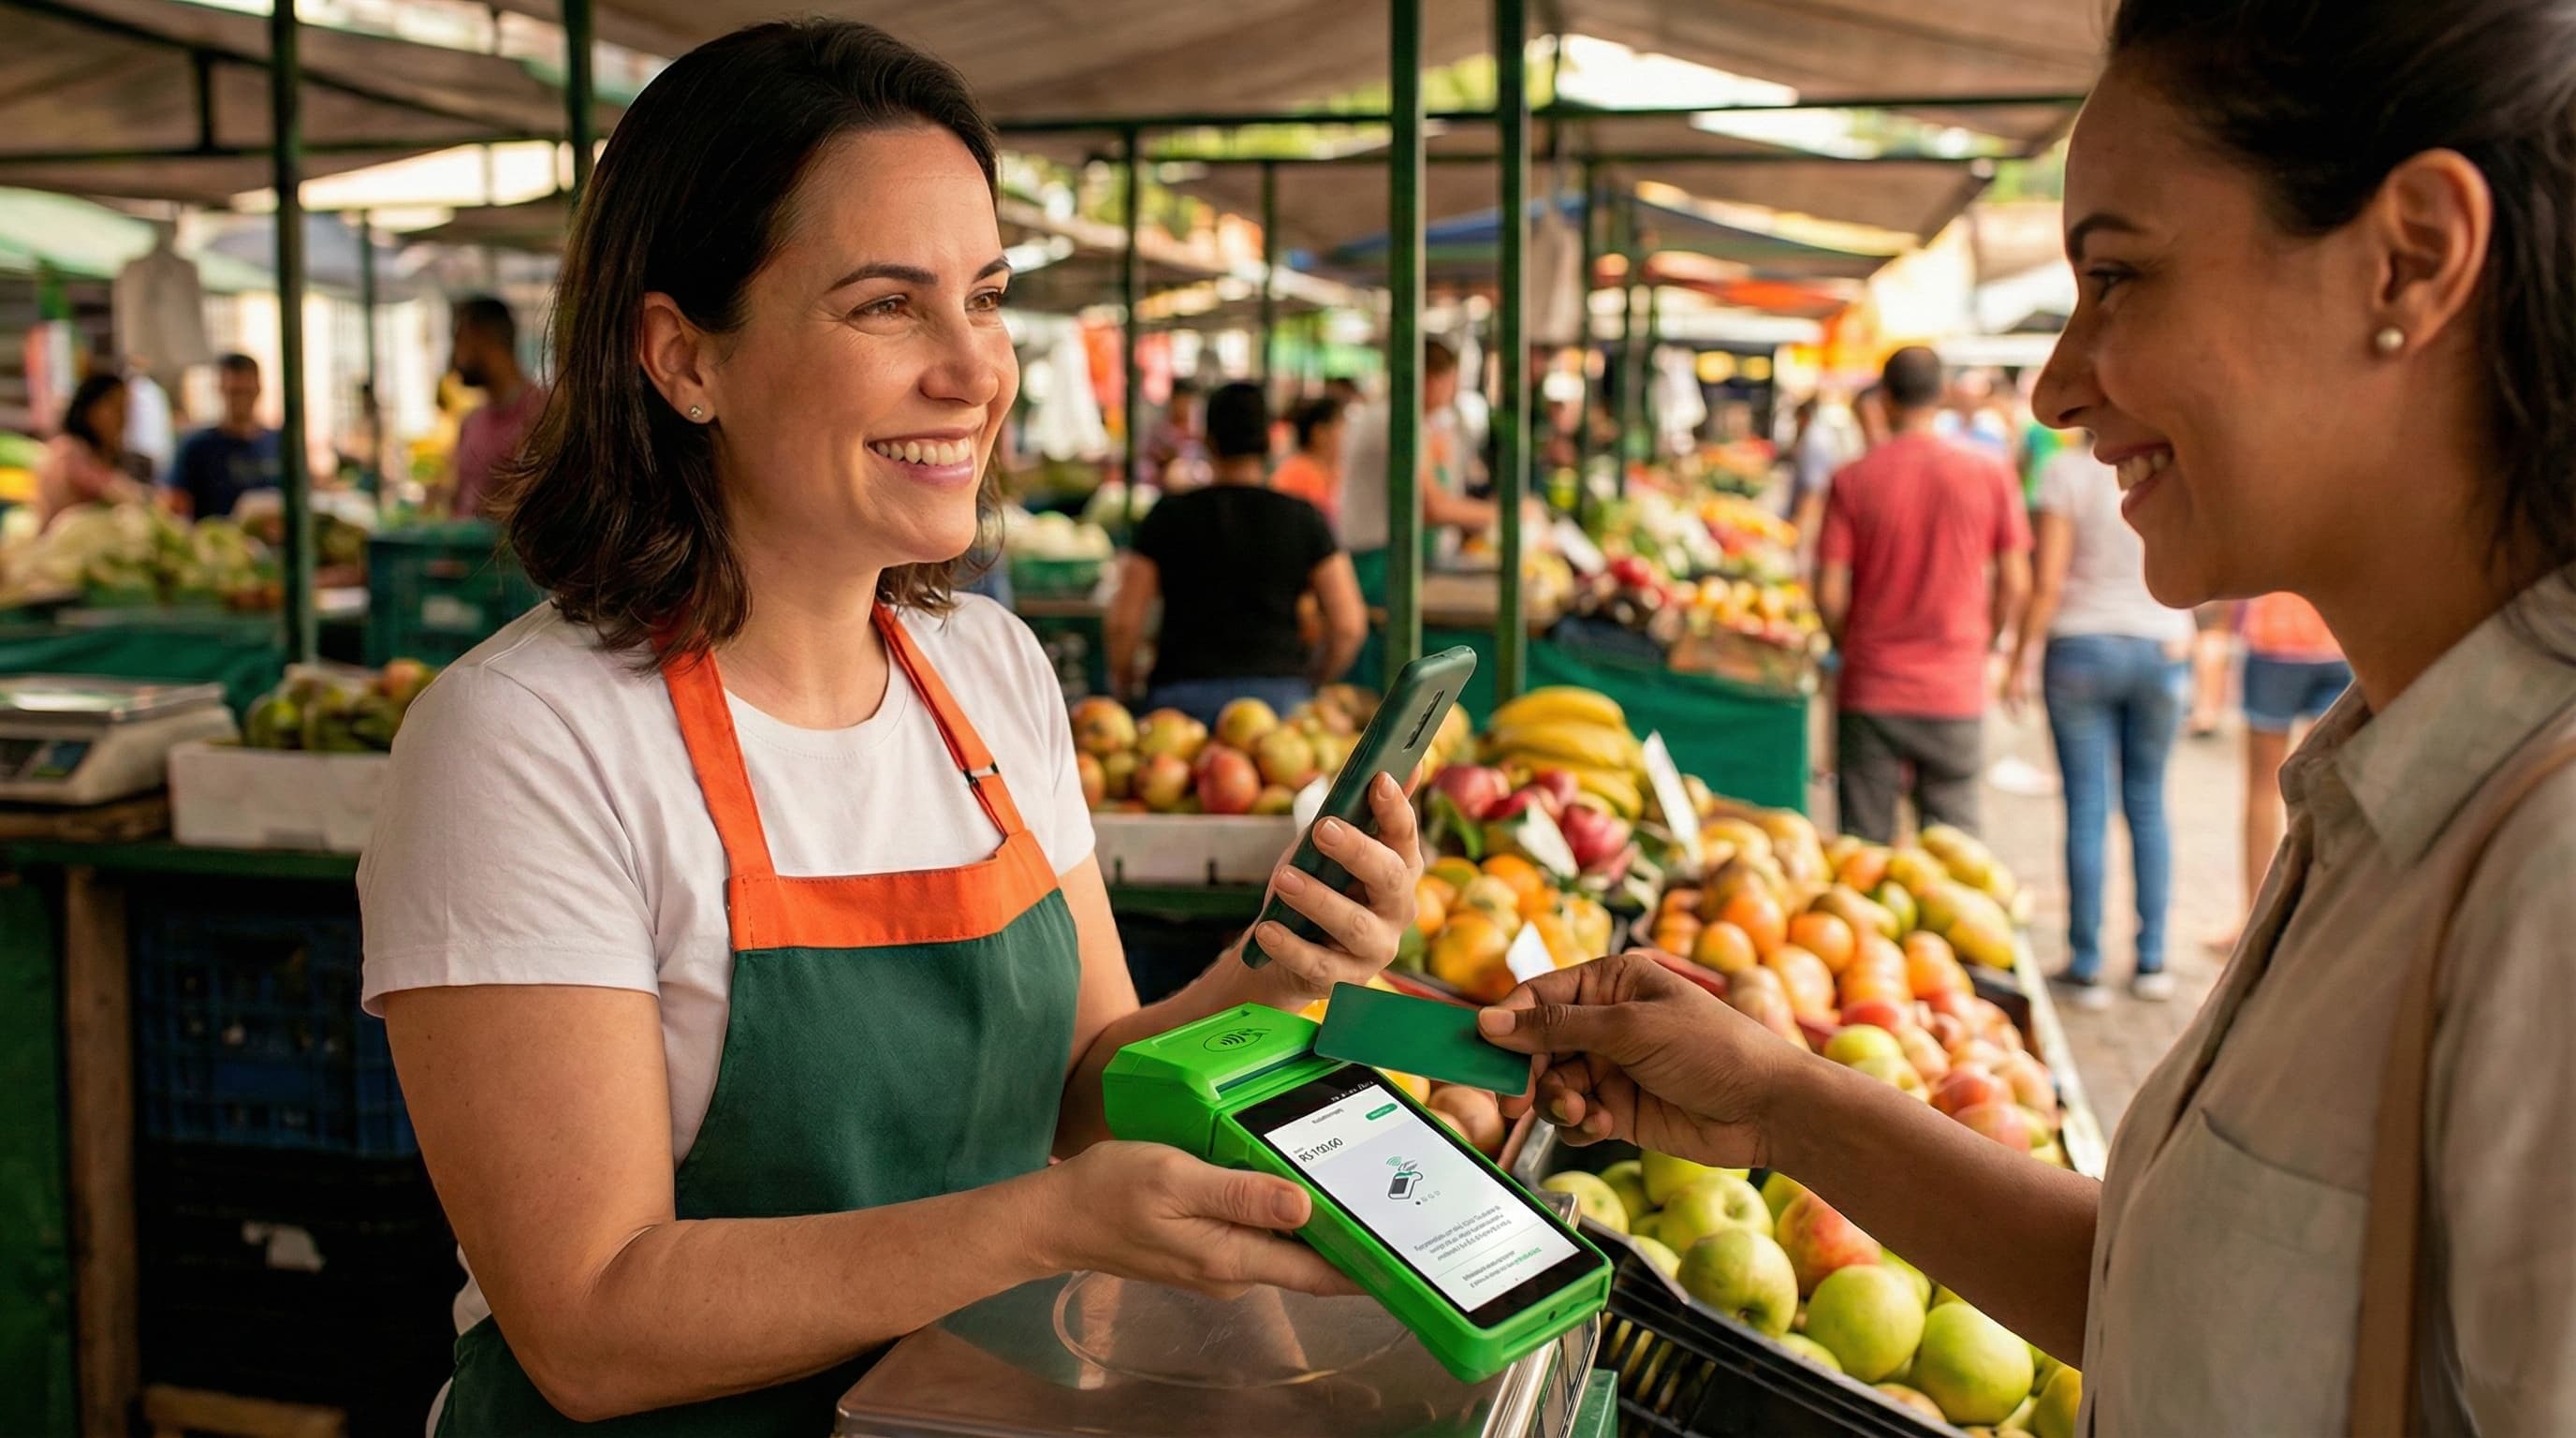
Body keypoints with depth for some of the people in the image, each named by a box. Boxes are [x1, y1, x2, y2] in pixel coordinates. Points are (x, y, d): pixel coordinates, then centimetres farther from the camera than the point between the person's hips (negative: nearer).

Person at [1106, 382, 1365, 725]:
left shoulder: (1168, 517, 4)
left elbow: (1123, 623, 1)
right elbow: (1348, 625, 2)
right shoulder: (1302, 517, 4)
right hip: (1279, 692, 0)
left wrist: (1123, 679, 21)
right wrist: (1314, 679, 20)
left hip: (1183, 694, 0)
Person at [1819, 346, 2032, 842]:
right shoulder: (1990, 472, -2)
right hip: (1957, 690, 1)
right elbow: (2015, 584, 1)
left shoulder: (1853, 479, -5)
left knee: (1865, 849, 6)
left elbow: (1830, 593, -6)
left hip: (1870, 691, -1)